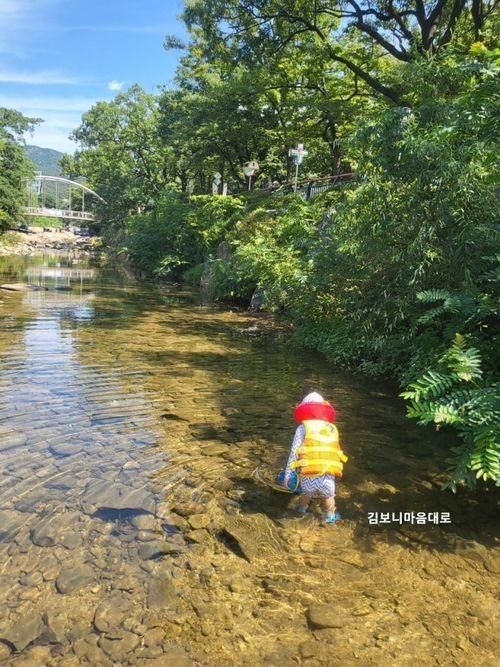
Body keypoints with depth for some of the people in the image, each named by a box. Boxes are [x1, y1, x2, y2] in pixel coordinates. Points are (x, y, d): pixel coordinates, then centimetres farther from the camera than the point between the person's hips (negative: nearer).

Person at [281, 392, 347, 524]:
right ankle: (330, 516, 53)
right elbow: (330, 451, 17)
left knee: (306, 492, 33)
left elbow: (294, 453, 1)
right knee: (328, 497, 33)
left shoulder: (303, 427, 6)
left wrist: (288, 474, 5)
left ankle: (302, 508, 59)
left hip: (308, 478, 0)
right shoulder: (332, 429, 16)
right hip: (327, 478, 1)